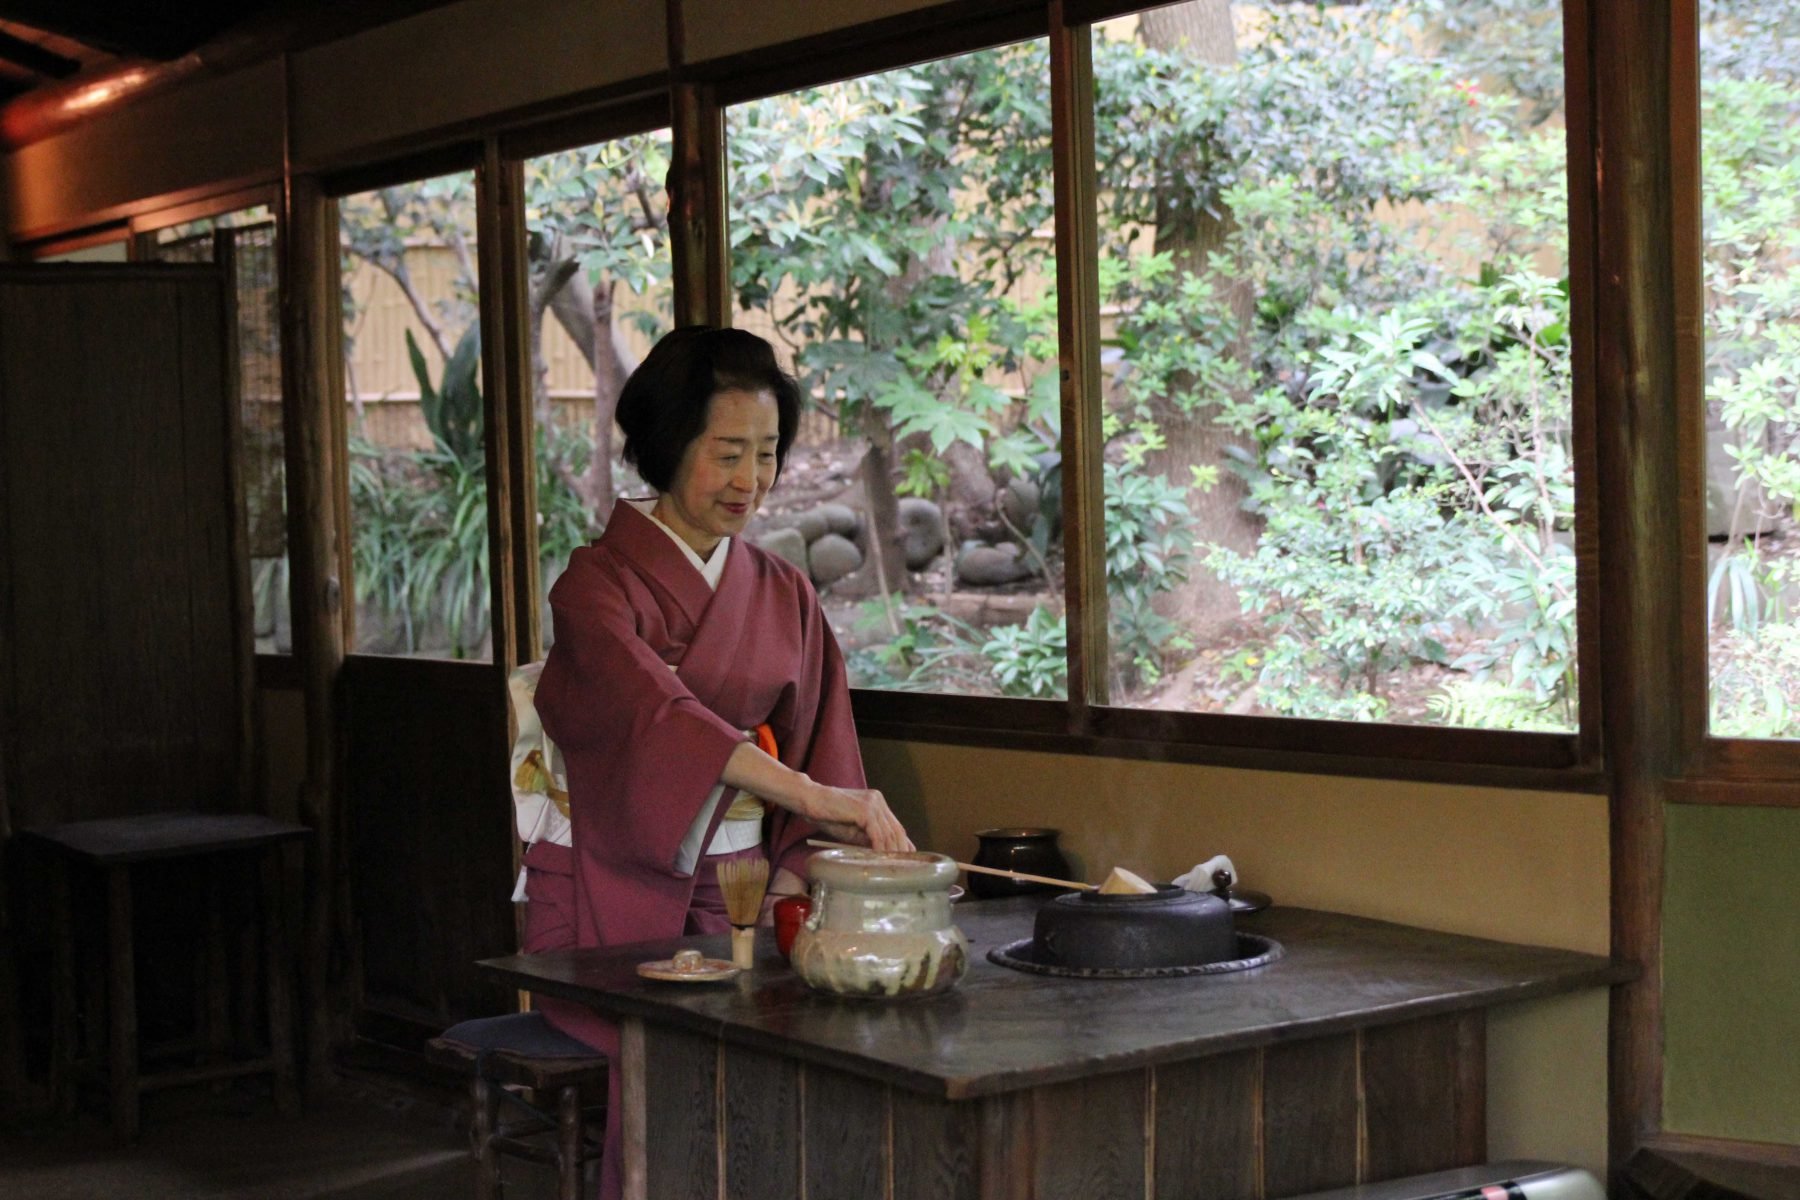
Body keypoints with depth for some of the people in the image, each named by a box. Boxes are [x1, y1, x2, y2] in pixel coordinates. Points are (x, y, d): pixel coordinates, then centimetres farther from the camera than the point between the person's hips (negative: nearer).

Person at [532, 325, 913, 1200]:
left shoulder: (784, 594, 12)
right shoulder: (598, 585, -7)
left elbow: (816, 745, 10)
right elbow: (654, 710, -26)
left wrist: (793, 872, -9)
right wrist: (810, 795, -39)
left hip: (741, 896, 4)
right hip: (627, 898, -4)